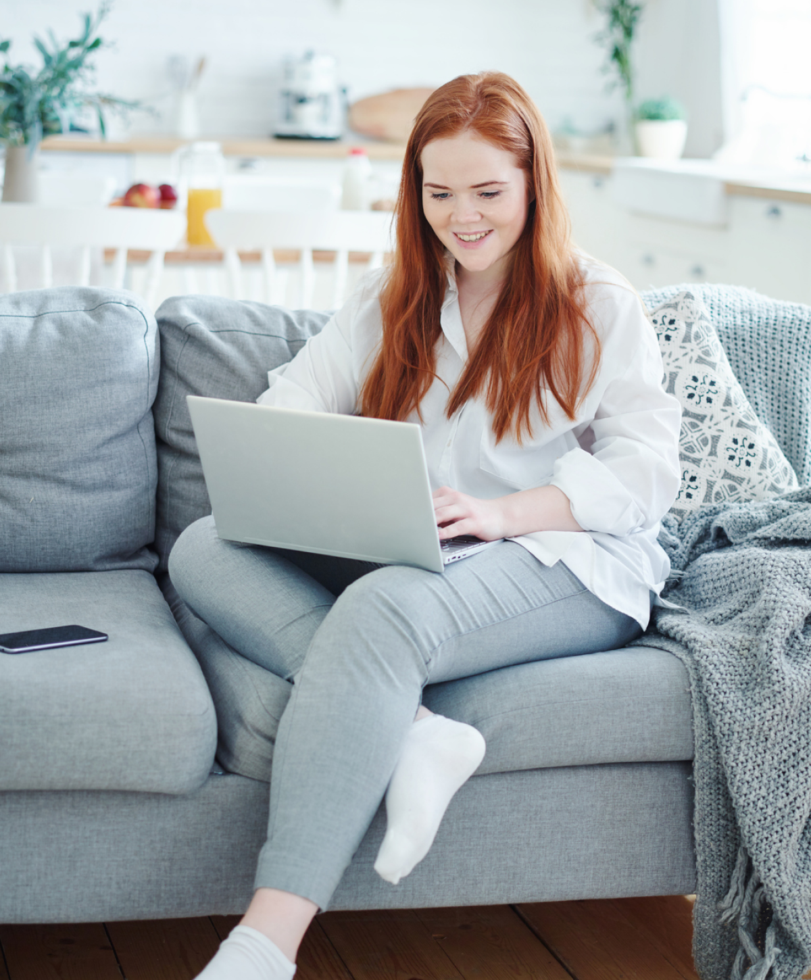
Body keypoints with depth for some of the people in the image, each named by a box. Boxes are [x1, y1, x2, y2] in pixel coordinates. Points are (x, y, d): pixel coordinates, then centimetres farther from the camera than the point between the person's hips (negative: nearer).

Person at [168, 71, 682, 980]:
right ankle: (410, 730, -35)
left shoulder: (600, 306, 6)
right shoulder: (392, 298, 20)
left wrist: (502, 512, -20)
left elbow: (646, 472, -2)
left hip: (565, 561, -6)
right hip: (397, 554, 6)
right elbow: (292, 400, 12)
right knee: (202, 550, -17)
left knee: (383, 608, -38)